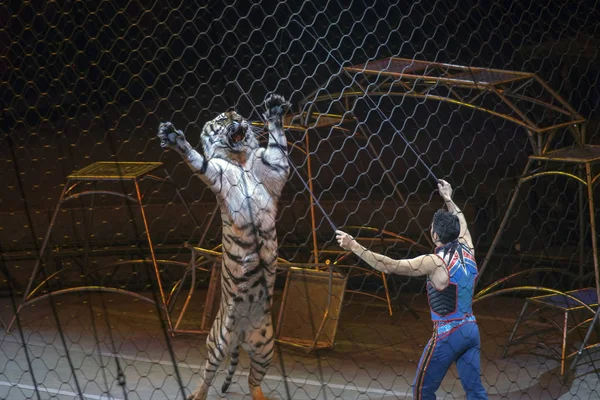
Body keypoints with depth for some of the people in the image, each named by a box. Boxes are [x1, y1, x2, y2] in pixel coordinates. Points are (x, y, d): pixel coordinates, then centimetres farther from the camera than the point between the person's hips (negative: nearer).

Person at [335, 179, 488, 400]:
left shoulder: (435, 262, -18)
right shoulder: (467, 250, 1)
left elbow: (388, 266, -21)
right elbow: (461, 224, 24)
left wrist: (355, 246, -22)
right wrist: (448, 199, 36)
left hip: (447, 335, -7)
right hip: (470, 330, 7)